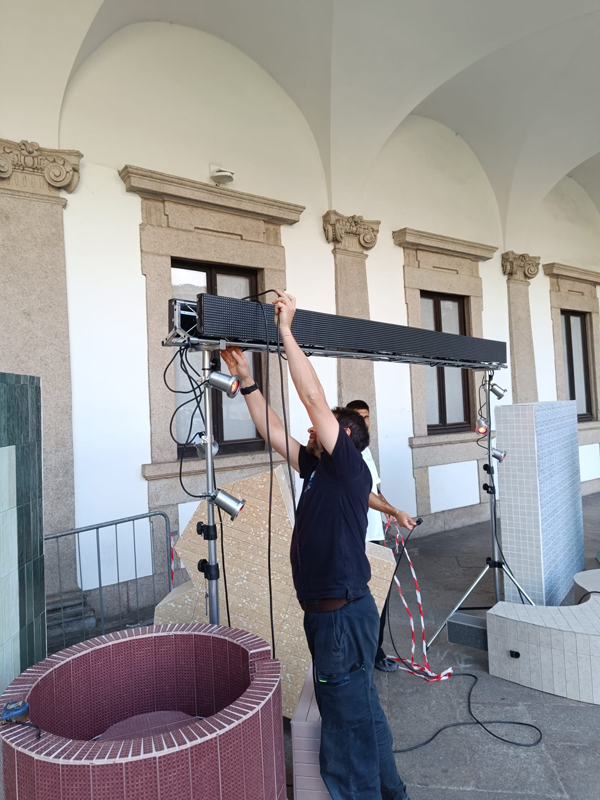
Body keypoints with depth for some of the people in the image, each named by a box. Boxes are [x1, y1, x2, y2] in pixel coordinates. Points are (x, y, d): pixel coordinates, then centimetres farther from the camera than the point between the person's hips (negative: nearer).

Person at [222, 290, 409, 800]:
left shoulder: (349, 467, -15)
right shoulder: (318, 468, 9)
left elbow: (314, 398, -22)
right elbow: (272, 431, 11)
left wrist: (286, 331, -20)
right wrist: (246, 379, 7)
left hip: (343, 613, -10)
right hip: (330, 610, 10)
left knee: (347, 718, 3)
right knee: (363, 709, 23)